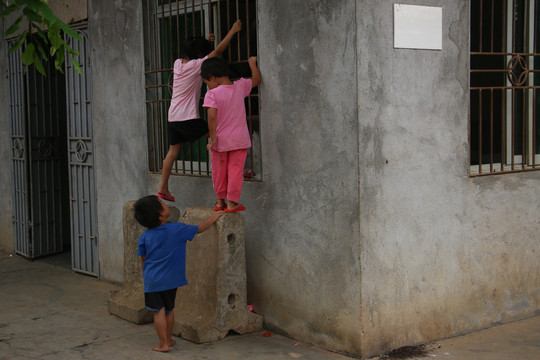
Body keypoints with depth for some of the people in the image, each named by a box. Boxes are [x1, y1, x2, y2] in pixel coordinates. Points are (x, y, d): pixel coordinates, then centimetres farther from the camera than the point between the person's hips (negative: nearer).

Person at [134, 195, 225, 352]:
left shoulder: (145, 236, -5)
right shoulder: (177, 229, -10)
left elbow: (143, 258, 4)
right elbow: (200, 228, 1)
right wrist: (214, 217, 17)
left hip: (152, 280, 0)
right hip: (170, 279, 0)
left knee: (158, 311, 5)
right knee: (169, 309, 17)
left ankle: (163, 344, 9)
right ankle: (168, 339, 31)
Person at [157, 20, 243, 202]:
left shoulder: (178, 63, 9)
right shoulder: (196, 65, -10)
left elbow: (193, 56, 33)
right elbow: (218, 51, -9)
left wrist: (204, 42, 32)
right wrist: (233, 31, -2)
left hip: (173, 117, 8)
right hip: (188, 117, -8)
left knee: (173, 150, 11)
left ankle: (163, 188, 11)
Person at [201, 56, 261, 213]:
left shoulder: (212, 94, -13)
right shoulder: (240, 86, -1)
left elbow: (212, 116, -21)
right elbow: (256, 80, 15)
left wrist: (213, 137, -16)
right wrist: (252, 63, 25)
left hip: (220, 140, -2)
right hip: (239, 139, 2)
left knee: (219, 171, 14)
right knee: (235, 170, 4)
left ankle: (220, 200, 24)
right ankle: (232, 202, 4)